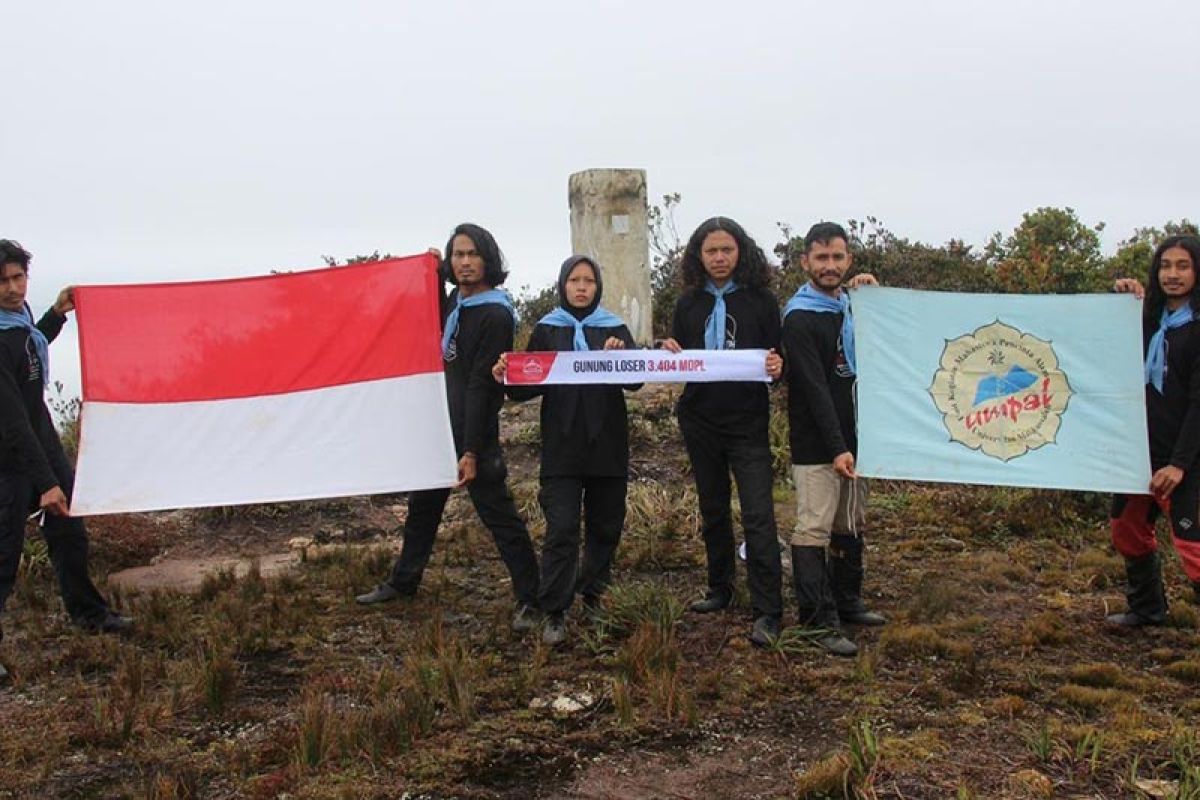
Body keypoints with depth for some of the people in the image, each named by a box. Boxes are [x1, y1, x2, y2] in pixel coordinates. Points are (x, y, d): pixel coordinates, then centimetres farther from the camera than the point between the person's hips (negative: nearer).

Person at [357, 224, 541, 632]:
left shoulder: (495, 315, -17)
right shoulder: (454, 300, 7)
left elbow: (480, 386, -21)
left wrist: (471, 451, -22)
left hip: (473, 433, -9)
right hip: (440, 427, 9)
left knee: (500, 517, -4)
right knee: (422, 507, 21)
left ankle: (529, 601, 5)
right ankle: (402, 582, 37)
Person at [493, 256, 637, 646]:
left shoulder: (615, 329, 5)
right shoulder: (546, 330, 4)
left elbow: (636, 381, -3)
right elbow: (530, 385, 5)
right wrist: (507, 377, -17)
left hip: (608, 447, 2)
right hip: (562, 448, -2)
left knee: (606, 525, 12)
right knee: (561, 529, -7)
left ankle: (592, 592, 31)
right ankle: (554, 612, -1)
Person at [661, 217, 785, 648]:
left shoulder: (761, 300, -3)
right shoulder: (688, 303, 6)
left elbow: (779, 356, 1)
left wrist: (777, 367, -22)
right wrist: (672, 355, -12)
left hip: (748, 422, -4)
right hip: (700, 422, 4)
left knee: (758, 515, -9)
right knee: (712, 509, 16)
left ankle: (767, 611, -5)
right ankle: (720, 588, 31)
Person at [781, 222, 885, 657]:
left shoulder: (851, 304, 13)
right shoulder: (800, 318, -13)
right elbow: (814, 389, -19)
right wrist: (836, 448, -24)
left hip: (852, 437, 8)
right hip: (816, 445, -8)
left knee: (851, 524, 16)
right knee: (814, 528, -7)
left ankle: (847, 601, 29)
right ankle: (820, 621, -4)